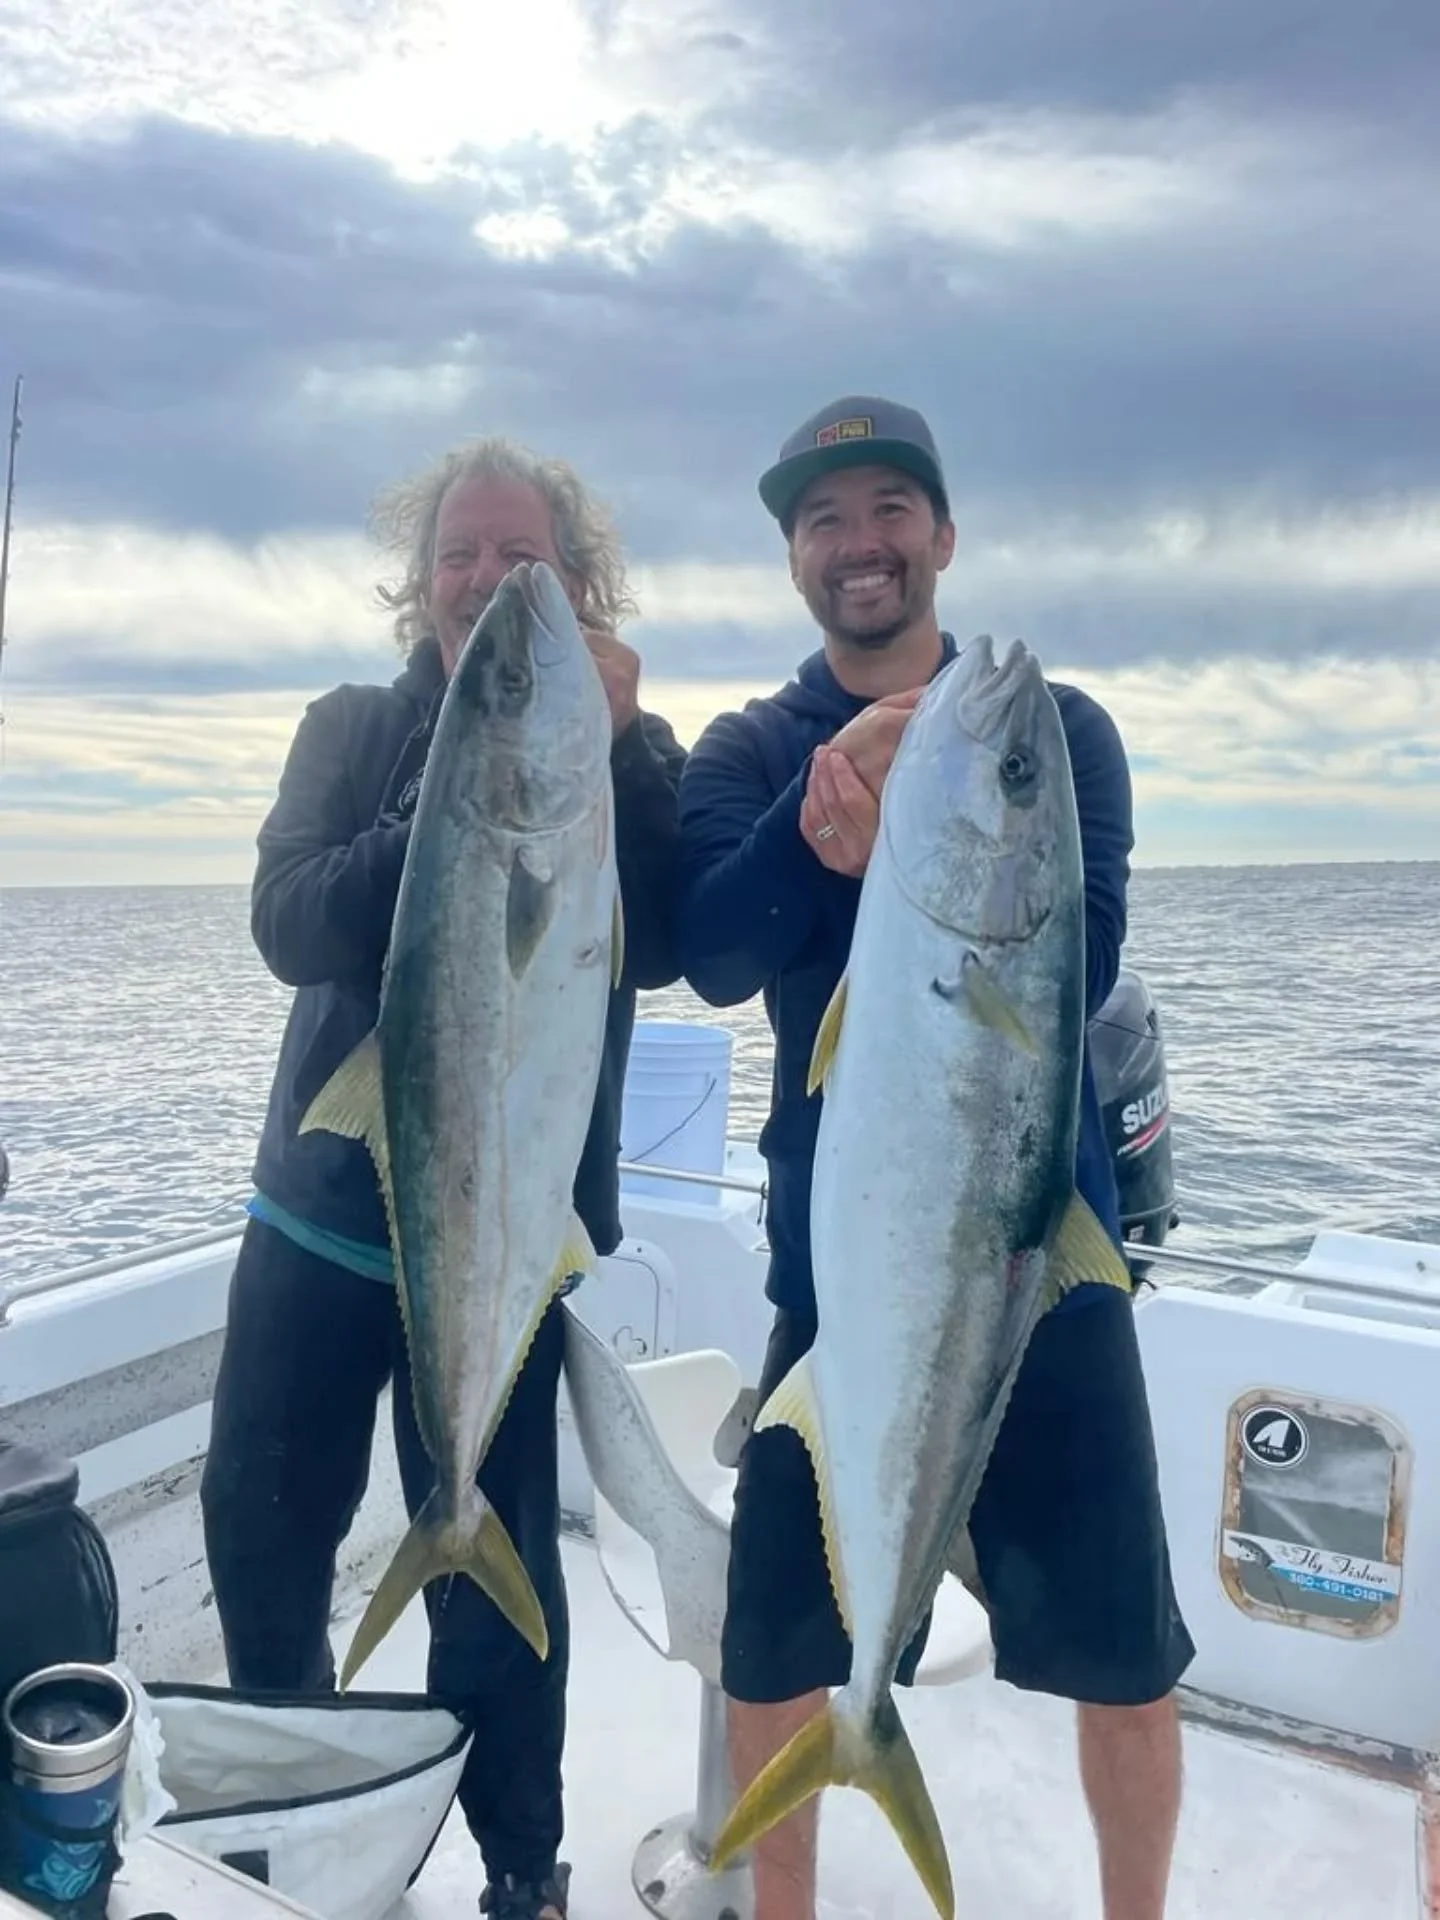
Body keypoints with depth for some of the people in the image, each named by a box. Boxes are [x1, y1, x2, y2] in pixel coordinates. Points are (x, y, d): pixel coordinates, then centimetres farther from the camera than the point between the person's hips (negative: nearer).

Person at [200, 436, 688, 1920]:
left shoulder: (625, 757, -2)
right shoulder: (352, 731, 4)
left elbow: (658, 949, -17)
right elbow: (290, 922, -13)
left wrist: (606, 751, -24)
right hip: (318, 1206, 4)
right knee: (256, 1526, 17)